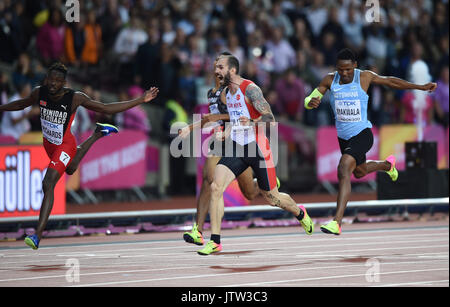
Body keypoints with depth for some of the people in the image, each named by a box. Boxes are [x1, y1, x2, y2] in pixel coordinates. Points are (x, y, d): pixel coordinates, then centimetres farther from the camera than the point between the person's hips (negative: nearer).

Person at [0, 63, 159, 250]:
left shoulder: (75, 98, -27)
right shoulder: (39, 93, -16)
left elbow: (106, 108, -18)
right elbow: (22, 104, 7)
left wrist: (141, 100, -23)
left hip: (65, 145, -6)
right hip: (49, 143, 6)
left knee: (48, 185, -21)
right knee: (70, 169, 34)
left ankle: (38, 235, -22)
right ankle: (98, 134, 56)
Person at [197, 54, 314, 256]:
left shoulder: (250, 89, -15)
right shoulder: (227, 93, 10)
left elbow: (270, 119, -19)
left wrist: (251, 122, -37)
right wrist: (225, 133, 10)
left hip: (257, 148, -6)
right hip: (236, 148, 6)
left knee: (271, 198, 8)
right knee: (216, 187, -15)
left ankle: (300, 213, 41)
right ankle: (215, 241, -11)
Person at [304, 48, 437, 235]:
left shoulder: (364, 77, -9)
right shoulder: (329, 80, -4)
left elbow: (390, 82, 7)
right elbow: (308, 101, -2)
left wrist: (421, 87, 12)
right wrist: (311, 102, -29)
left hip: (362, 134, -6)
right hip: (343, 137, 6)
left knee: (343, 170, -27)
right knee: (360, 172, 28)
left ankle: (337, 222, -32)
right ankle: (387, 165, 64)